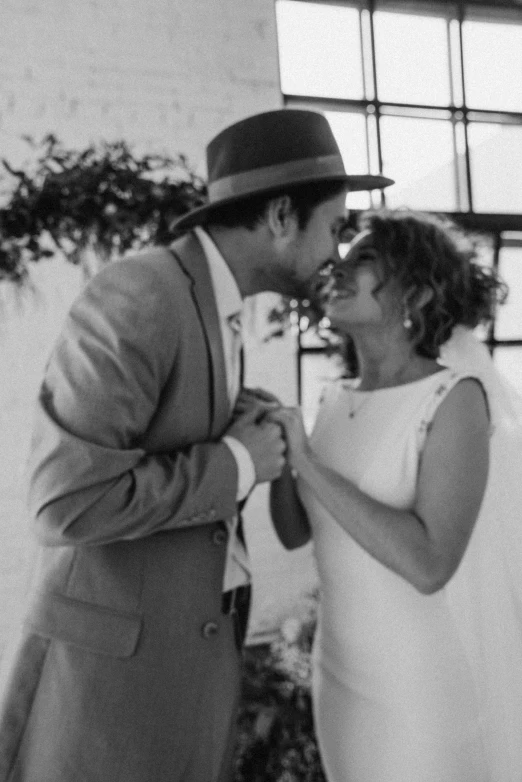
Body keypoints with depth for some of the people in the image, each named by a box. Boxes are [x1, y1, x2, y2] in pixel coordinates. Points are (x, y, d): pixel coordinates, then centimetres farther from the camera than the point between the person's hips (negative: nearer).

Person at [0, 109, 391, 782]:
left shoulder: (205, 311, 10)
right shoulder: (134, 300, -22)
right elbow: (69, 503, -26)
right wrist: (236, 466, -17)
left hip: (193, 645, 10)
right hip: (114, 656, -9)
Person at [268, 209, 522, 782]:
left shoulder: (454, 396, -18)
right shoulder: (339, 401, 2)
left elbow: (428, 565, -28)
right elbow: (296, 533, 6)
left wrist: (307, 462, -26)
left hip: (437, 687, -6)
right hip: (348, 675, 6)